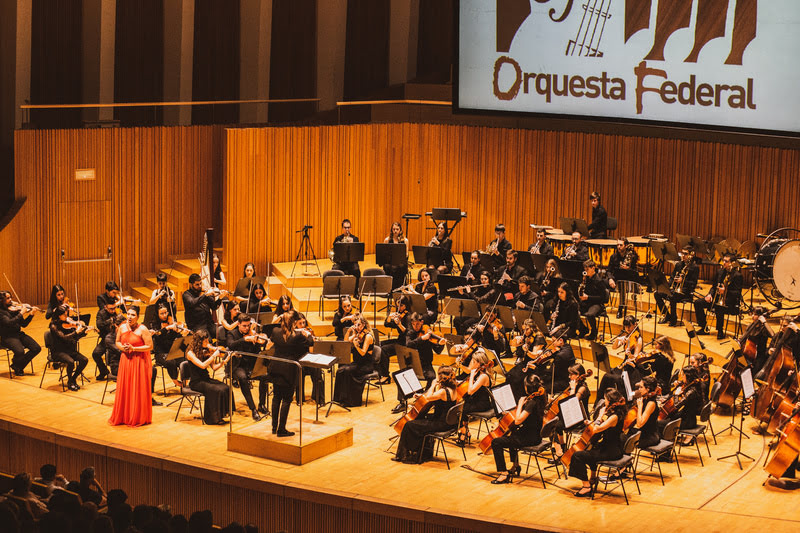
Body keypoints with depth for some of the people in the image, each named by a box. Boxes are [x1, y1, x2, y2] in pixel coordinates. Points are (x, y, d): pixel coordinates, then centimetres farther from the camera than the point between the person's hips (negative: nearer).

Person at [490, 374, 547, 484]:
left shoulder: (532, 402, -25)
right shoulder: (540, 399, 4)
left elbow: (517, 421, -27)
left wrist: (520, 404, -19)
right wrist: (524, 403, 7)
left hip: (531, 438, -10)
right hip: (535, 434, 10)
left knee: (496, 442, -10)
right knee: (511, 435, 38)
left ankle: (504, 474, -11)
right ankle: (515, 466, 46)